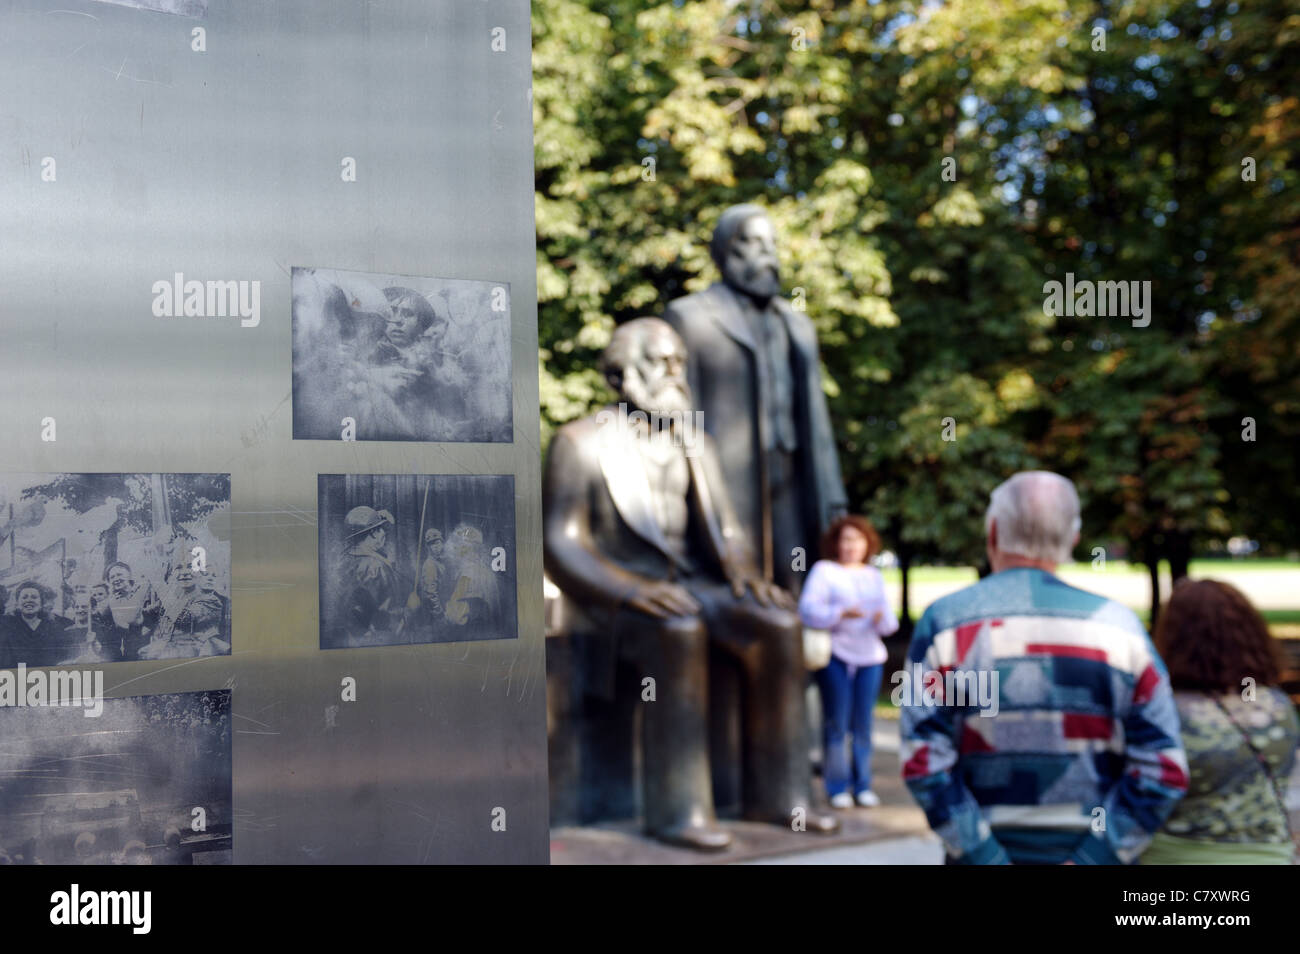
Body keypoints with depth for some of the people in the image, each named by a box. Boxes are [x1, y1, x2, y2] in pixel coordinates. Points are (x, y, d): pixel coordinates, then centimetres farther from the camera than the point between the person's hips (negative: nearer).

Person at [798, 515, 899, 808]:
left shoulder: (873, 576, 19)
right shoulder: (823, 570, 4)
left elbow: (890, 622, 15)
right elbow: (808, 609, -10)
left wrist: (883, 618, -9)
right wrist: (842, 613, -22)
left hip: (869, 655, 4)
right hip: (835, 655, -4)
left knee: (863, 724, 3)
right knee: (836, 724, -3)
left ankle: (863, 786, 11)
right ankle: (837, 787, 4)